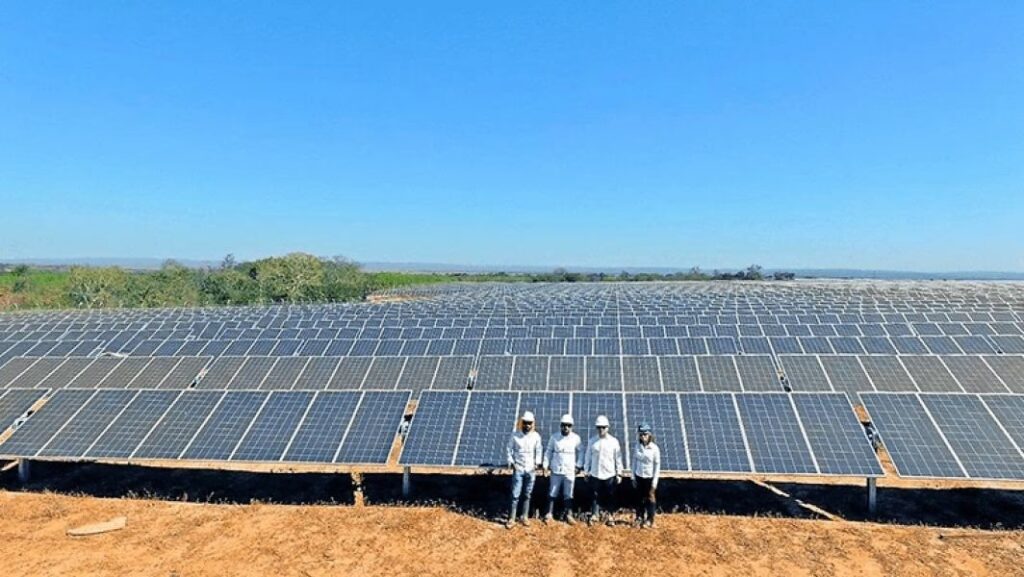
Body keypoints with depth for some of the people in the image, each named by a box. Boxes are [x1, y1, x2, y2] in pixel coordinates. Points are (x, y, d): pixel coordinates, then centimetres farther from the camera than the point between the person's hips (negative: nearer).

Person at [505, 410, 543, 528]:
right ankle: (511, 519, 4)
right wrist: (511, 462, -5)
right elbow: (509, 449, 3)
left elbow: (539, 450, 9)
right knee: (515, 495, -3)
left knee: (527, 495, 10)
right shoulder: (515, 435, -6)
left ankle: (525, 517, 22)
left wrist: (538, 463, 0)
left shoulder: (536, 436, -1)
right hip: (518, 469, -2)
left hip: (531, 469, 2)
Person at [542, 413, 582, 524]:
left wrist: (578, 466, 3)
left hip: (570, 471, 0)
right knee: (552, 493, 6)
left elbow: (579, 453, 8)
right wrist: (546, 464, 0)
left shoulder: (576, 438, -1)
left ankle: (568, 515, 14)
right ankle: (549, 514, 14)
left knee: (568, 494, 5)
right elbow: (549, 451, 5)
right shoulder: (554, 437, -1)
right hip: (556, 470, 0)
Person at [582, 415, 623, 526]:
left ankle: (609, 517, 17)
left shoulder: (614, 441, -1)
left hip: (610, 475, 0)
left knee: (609, 497, 6)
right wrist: (586, 471, 6)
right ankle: (594, 516, 10)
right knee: (595, 496, 2)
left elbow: (618, 458, 2)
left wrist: (619, 473, 0)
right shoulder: (592, 441, 2)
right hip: (595, 474, 1)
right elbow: (587, 457, 7)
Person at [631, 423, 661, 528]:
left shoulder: (654, 448, -15)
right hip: (639, 476, 4)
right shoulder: (638, 446, -3)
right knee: (639, 498, 14)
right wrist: (633, 477, 5)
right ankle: (639, 517, 29)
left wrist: (655, 481, -11)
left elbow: (657, 465, -10)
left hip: (649, 477, -3)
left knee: (650, 498, 9)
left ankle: (650, 520, 23)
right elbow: (634, 461, 5)